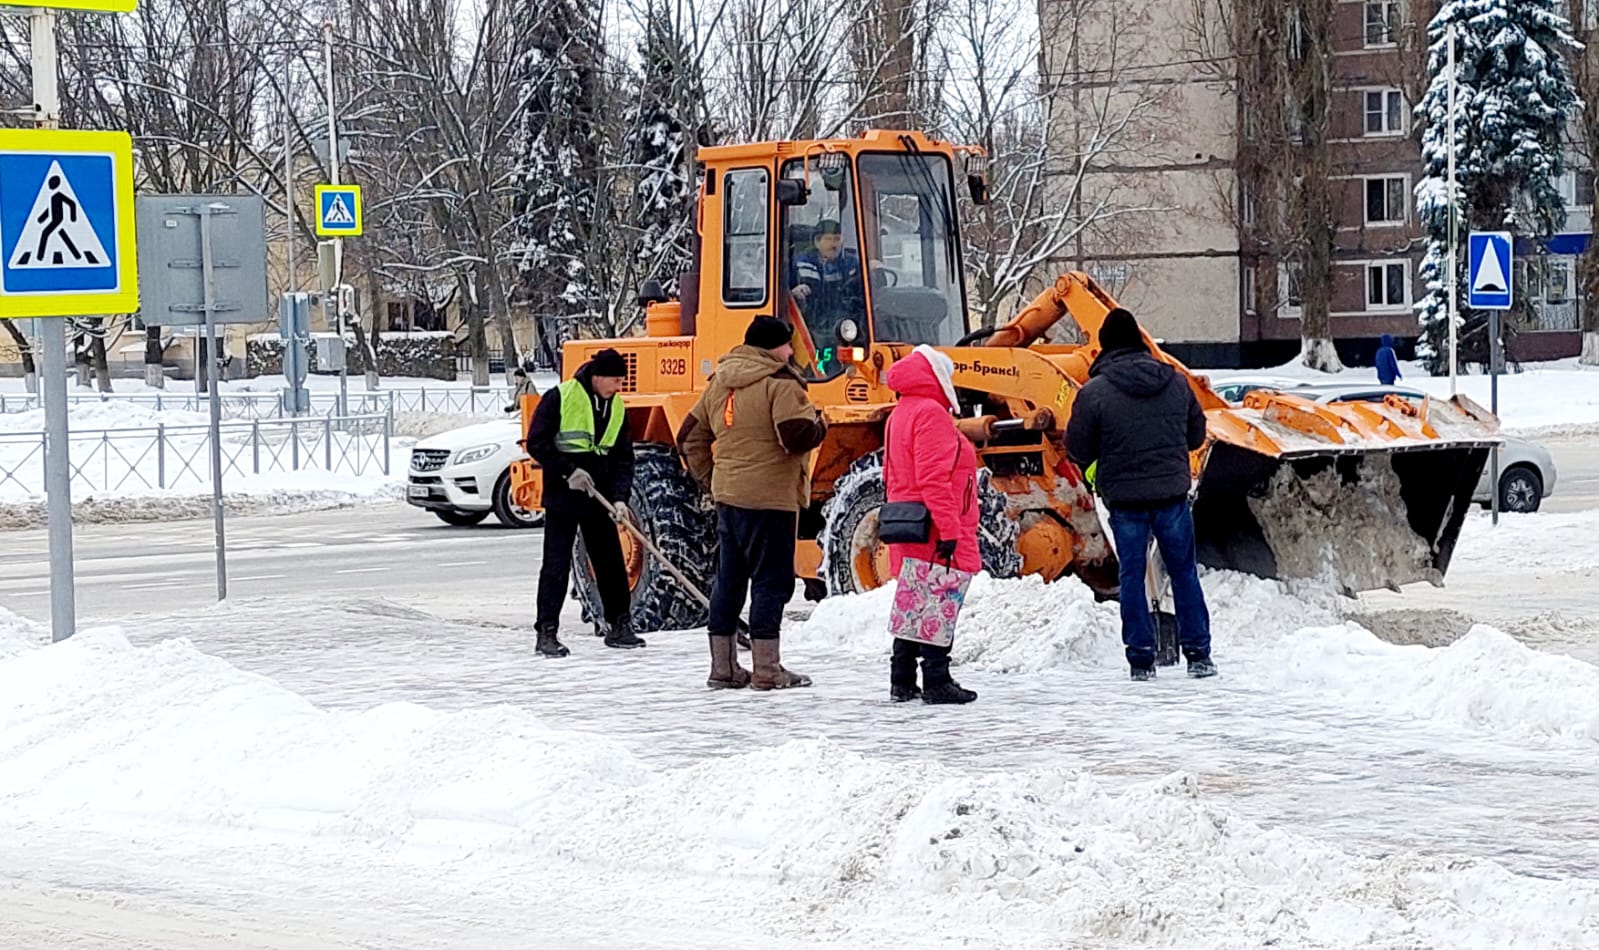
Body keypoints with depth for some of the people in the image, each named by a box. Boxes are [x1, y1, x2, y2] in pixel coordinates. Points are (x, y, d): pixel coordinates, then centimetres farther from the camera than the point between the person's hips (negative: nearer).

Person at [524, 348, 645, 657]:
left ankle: (619, 625, 20)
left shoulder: (617, 408, 8)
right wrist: (568, 471, -17)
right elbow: (537, 443, -11)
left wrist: (620, 498, -5)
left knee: (611, 562, 9)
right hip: (562, 495, -5)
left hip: (598, 497, 5)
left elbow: (623, 458, 8)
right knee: (556, 565, -5)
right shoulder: (559, 398, -10)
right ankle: (546, 632, -1)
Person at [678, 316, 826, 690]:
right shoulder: (779, 383, -12)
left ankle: (723, 666, 18)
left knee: (728, 578, 13)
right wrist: (819, 424, -3)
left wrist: (710, 479, 21)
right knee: (772, 579, -2)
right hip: (768, 498, -8)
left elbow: (690, 438, 17)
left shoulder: (719, 382, 14)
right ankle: (767, 669, -1)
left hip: (727, 495, 8)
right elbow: (797, 436, -23)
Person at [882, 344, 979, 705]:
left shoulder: (899, 415, 18)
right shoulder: (931, 414, -14)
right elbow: (934, 479, -22)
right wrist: (949, 530, -23)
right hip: (934, 535, -10)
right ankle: (936, 682, -7)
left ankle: (902, 681, 17)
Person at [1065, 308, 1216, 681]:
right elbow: (1196, 434, 12)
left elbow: (1078, 451, -5)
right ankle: (1198, 654, 14)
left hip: (1125, 499, -2)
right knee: (1184, 571, 12)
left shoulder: (1094, 392, -11)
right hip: (1173, 494, 2)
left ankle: (1141, 658, 8)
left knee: (1132, 576, 8)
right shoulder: (1176, 382, 1)